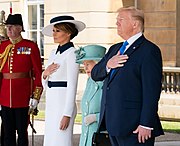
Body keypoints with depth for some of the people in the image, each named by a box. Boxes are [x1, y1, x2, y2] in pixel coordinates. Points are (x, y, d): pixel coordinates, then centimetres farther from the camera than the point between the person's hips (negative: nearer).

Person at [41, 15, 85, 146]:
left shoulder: (72, 53, -10)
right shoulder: (54, 52, 14)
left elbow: (72, 87, -14)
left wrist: (67, 115, -18)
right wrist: (45, 74, -4)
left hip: (64, 104, -8)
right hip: (51, 103, 8)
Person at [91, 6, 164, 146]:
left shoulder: (149, 50, -8)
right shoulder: (115, 49, 20)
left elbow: (151, 91, -14)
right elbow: (95, 74, 15)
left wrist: (146, 124, -20)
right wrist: (107, 65, -8)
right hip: (113, 124, 8)